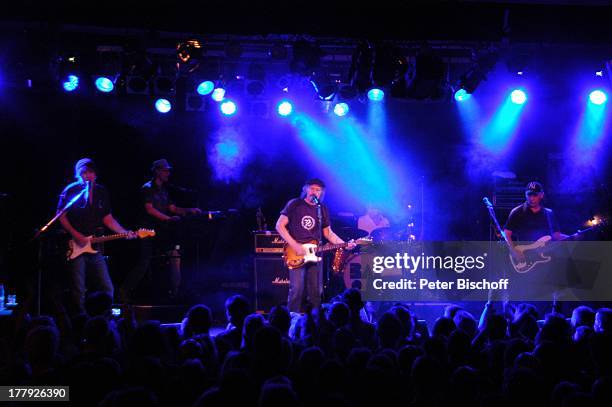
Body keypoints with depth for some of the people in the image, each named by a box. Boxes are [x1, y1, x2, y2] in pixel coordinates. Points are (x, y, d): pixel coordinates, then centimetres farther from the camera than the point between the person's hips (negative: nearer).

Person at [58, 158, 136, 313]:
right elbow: (61, 216, -4)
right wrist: (76, 235, -14)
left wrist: (125, 232, 1)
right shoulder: (71, 191, -3)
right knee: (78, 290, -4)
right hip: (75, 248, -5)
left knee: (107, 288, 2)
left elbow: (108, 218, 14)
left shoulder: (101, 192, 12)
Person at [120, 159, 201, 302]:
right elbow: (149, 209, -18)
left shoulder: (163, 190, 16)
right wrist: (169, 219, -24)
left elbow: (173, 208, 15)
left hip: (162, 232, 7)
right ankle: (125, 291, 5)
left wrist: (190, 210, 0)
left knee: (175, 254, -8)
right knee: (144, 264, -8)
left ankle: (175, 291, -4)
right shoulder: (147, 188, -8)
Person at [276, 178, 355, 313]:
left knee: (316, 291, 3)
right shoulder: (294, 204, -2)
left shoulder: (323, 209, 12)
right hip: (297, 255, -4)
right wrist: (294, 245, -13)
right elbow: (279, 226, -5)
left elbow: (328, 232, 17)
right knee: (297, 289, -13)